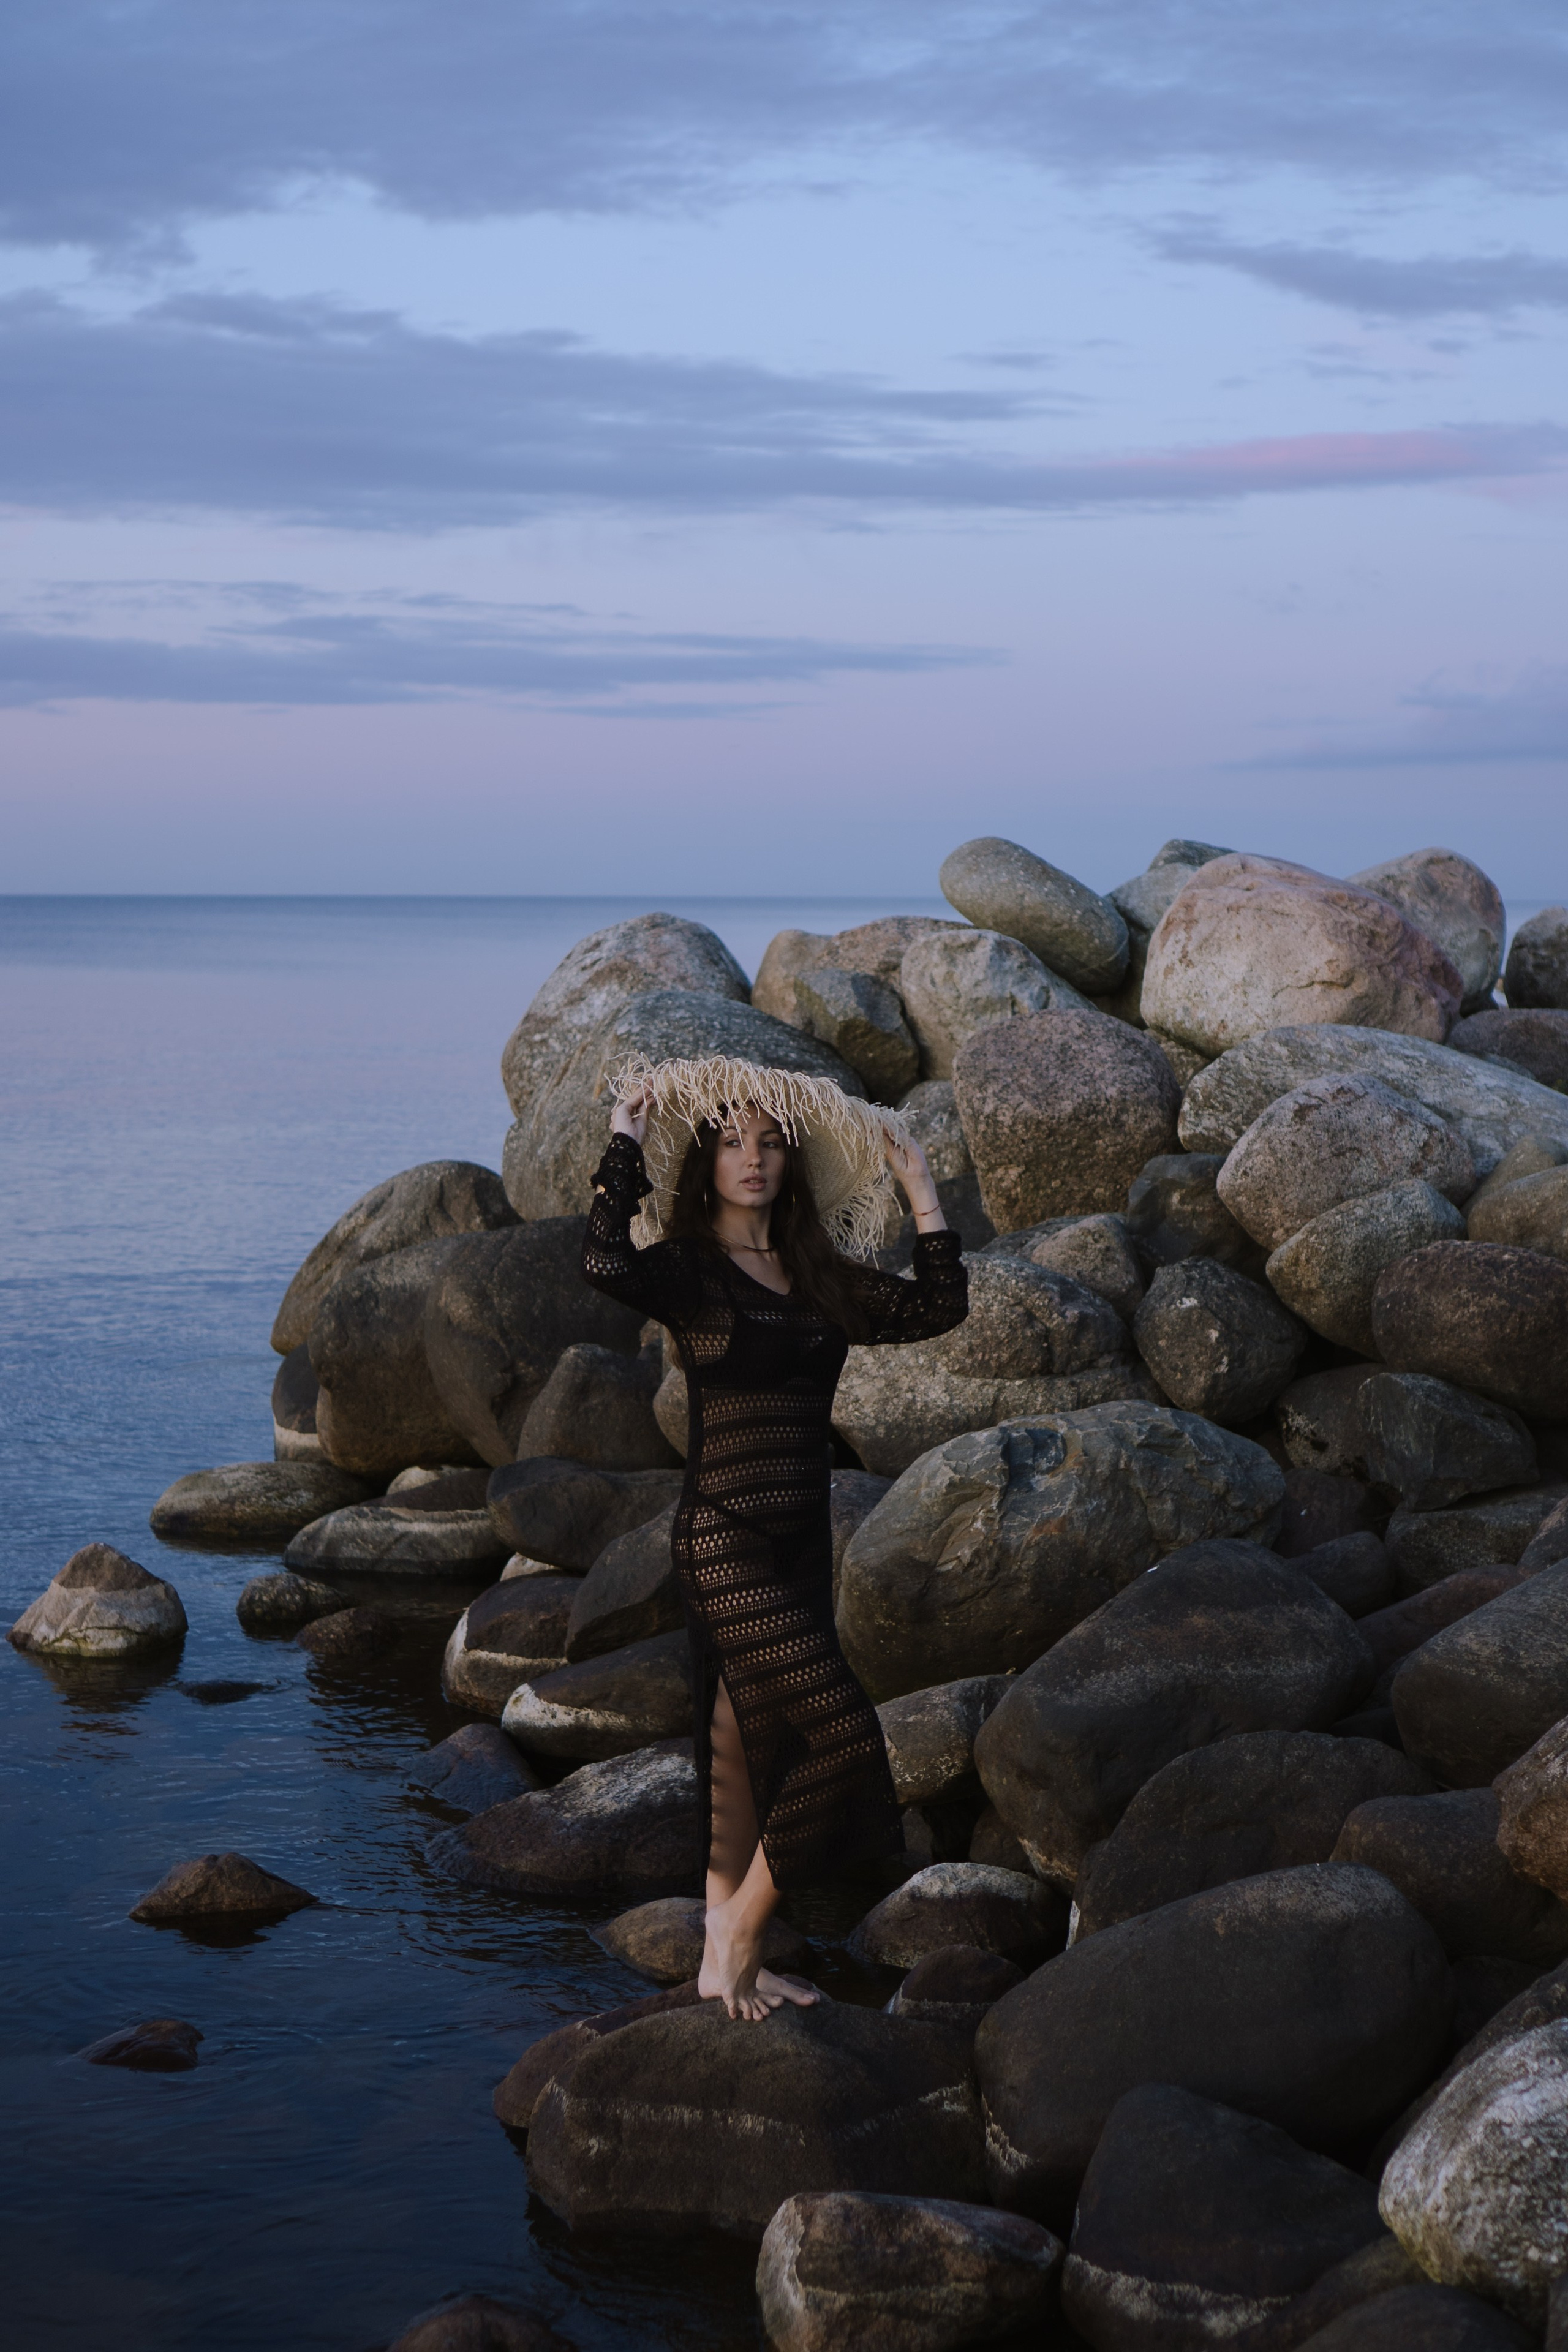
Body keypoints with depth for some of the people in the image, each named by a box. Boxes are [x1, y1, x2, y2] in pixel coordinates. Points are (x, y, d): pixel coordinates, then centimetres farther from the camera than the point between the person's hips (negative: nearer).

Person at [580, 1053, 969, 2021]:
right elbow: (606, 1262, -28)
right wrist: (627, 1134, -19)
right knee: (842, 1732, -13)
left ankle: (728, 1959, 21)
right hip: (725, 1542, -7)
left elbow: (938, 1306, 10)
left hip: (801, 1542, 7)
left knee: (758, 1745, 12)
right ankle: (735, 1941, -1)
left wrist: (919, 1183, 12)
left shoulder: (818, 1278, 13)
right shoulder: (687, 1272, -6)